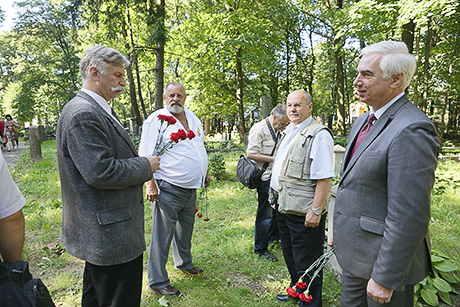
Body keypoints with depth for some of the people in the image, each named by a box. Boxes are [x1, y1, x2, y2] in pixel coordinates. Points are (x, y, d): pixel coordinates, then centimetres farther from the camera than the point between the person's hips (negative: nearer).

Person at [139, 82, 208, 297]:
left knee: (185, 230, 22)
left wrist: (203, 175, 19)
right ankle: (157, 282, 15)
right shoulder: (156, 120, -10)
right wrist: (151, 185, -19)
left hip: (191, 188, 7)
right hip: (168, 190, -7)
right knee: (162, 236, 0)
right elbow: (145, 156, -13)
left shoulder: (193, 118, 11)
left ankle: (184, 263, 43)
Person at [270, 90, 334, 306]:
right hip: (283, 206, 9)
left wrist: (316, 210, -24)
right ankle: (296, 290, 48)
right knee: (289, 254, 26)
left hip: (303, 211, -9)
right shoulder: (288, 131, 12)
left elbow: (324, 177, -22)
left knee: (306, 261, 8)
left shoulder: (319, 135, -17)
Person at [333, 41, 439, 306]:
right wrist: (340, 229, 19)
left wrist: (385, 278, -20)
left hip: (384, 257, -8)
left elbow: (409, 217, -25)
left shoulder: (412, 131, -23)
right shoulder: (363, 122, 7)